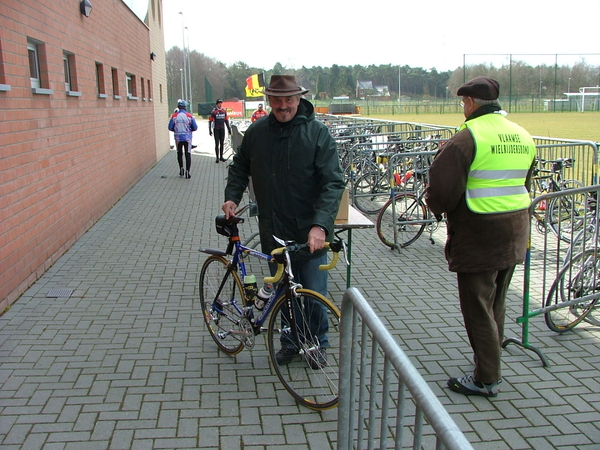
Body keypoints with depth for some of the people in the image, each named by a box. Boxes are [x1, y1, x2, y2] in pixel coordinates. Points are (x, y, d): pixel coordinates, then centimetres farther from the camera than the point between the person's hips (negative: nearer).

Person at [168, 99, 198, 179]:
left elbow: (170, 128, -3)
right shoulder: (189, 116, -9)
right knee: (188, 154, 5)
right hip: (187, 138, -1)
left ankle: (181, 169, 21)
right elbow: (195, 128, -3)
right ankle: (187, 172, 0)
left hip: (178, 138, 1)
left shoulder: (174, 116, -7)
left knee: (179, 154, 20)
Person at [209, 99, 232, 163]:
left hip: (222, 129, 5)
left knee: (222, 143, 9)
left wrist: (229, 129, 14)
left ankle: (221, 157, 18)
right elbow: (210, 121, -6)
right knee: (217, 143, -4)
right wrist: (210, 130, -11)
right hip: (216, 129, -5)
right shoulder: (213, 111, -6)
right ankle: (217, 158, -1)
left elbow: (226, 120, 15)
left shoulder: (224, 111, 9)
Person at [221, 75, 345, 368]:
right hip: (273, 232, 3)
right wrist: (232, 197, 3)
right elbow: (239, 168, 19)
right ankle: (290, 341, 35)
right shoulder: (256, 132, 2)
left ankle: (318, 343, 29)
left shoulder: (318, 134, -9)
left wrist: (320, 225, -27)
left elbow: (333, 183, -16)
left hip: (310, 233, -3)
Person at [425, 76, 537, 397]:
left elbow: (443, 187, -19)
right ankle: (490, 368, 34)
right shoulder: (522, 136, 9)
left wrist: (437, 207, 0)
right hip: (514, 234, 8)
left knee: (477, 308, 4)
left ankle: (486, 379, 13)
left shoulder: (467, 138, -17)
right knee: (496, 304, 20)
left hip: (479, 236, -8)